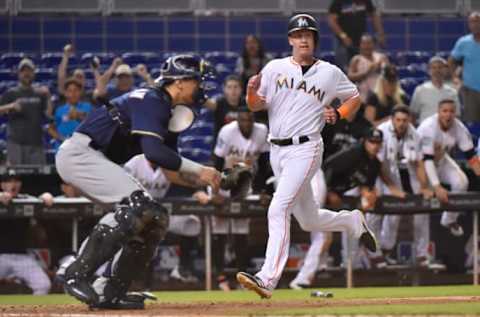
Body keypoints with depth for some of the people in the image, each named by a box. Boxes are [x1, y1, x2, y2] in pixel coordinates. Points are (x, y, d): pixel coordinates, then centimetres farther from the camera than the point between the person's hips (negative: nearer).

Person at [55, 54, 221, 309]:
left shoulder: (163, 107, 17)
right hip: (78, 154, -10)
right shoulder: (151, 100, -14)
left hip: (97, 161, 10)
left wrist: (207, 179, -1)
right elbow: (153, 152, -28)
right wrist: (198, 170, -25)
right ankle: (77, 276, -28)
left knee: (156, 218, 6)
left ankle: (111, 292, 4)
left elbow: (170, 171, 14)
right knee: (136, 204, -27)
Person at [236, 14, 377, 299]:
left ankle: (268, 279, -27)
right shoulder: (275, 68, 6)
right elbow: (255, 106, 3)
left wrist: (338, 114, -4)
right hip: (277, 150, 5)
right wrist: (252, 92, -19)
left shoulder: (330, 73, 2)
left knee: (279, 209, -22)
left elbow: (355, 98, 15)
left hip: (305, 149, -5)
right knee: (309, 221, 14)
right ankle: (353, 221, 45)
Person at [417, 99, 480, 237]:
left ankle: (450, 220, 10)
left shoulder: (459, 128, -20)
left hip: (441, 159, 4)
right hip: (419, 160, -4)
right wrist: (437, 187, -46)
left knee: (461, 182, -12)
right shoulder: (428, 127, -35)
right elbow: (427, 159, -39)